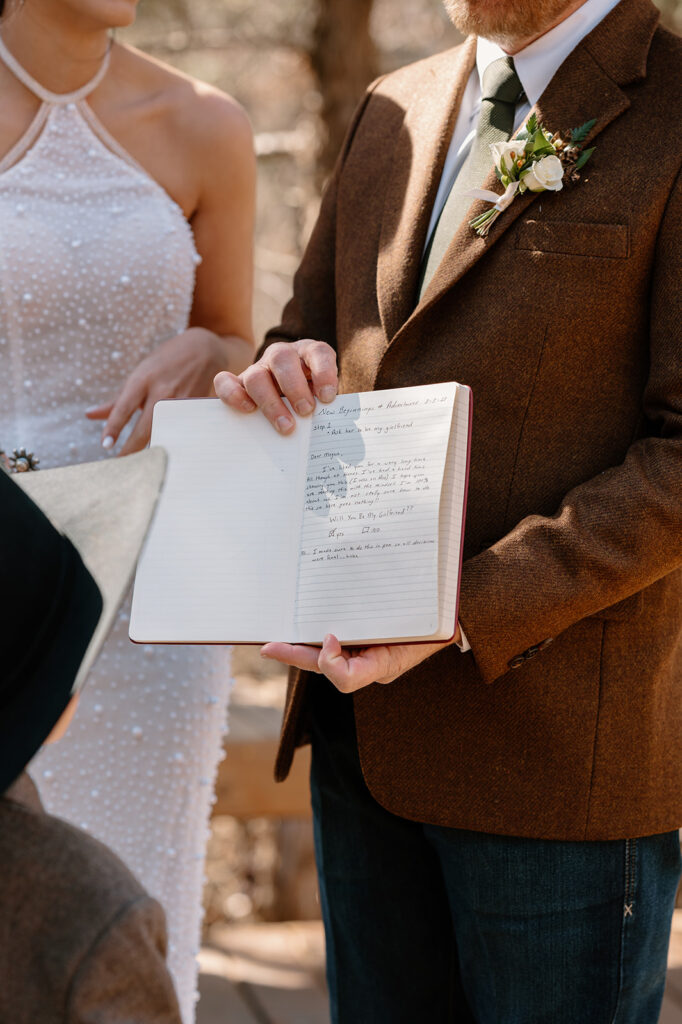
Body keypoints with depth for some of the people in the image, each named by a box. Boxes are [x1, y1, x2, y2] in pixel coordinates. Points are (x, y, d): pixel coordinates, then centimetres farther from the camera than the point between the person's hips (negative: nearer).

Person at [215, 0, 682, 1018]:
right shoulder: (395, 110, 13)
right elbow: (311, 337, 21)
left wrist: (466, 614, -22)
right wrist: (279, 379, -4)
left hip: (557, 743, -6)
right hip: (368, 721, 6)